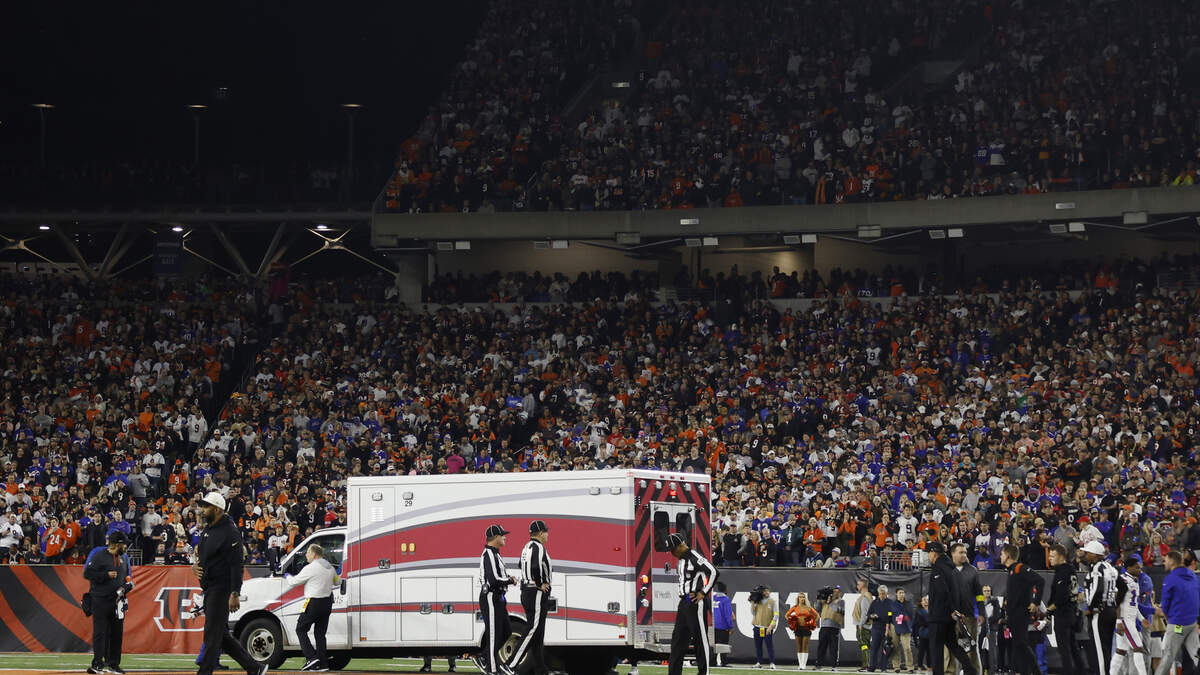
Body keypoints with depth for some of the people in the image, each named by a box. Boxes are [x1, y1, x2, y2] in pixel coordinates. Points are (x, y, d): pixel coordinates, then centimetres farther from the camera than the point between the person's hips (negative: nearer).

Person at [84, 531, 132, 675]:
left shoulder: (124, 558, 15)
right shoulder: (99, 556, -6)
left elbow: (129, 579, 22)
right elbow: (87, 573, -11)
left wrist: (125, 588, 0)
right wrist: (106, 575, -16)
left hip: (117, 601, 6)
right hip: (100, 600, -6)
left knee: (117, 633, 7)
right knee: (100, 632, -8)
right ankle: (98, 663, -7)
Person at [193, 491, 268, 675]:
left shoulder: (230, 532, -13)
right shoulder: (207, 531, 16)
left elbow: (237, 565, -18)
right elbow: (202, 556, 27)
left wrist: (235, 594, -25)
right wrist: (195, 566, 3)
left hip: (222, 589, -10)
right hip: (209, 589, 10)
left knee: (212, 634, -9)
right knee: (222, 635, 11)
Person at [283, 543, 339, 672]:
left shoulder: (310, 568, -14)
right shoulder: (330, 568, 9)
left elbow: (294, 582, -4)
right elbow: (336, 581, 27)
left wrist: (287, 577, 16)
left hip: (314, 603, -7)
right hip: (328, 603, 7)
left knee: (301, 629, 5)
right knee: (320, 633, 13)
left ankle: (311, 657, -8)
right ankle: (323, 663, 7)